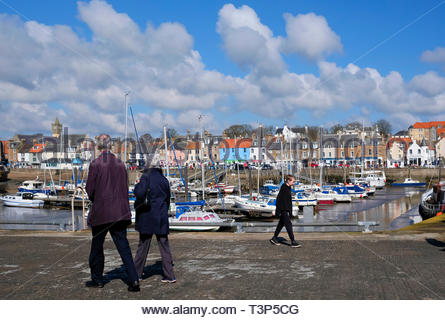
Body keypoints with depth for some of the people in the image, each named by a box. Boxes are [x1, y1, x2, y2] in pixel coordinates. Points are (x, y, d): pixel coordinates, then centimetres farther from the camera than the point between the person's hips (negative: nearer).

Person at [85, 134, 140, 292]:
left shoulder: (95, 164, -9)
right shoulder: (120, 163, 4)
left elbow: (90, 189, -7)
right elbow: (125, 188, 8)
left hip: (100, 213, -3)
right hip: (119, 213, 3)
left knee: (97, 247, 13)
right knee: (124, 247, 4)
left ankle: (97, 279, 23)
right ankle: (133, 280, -5)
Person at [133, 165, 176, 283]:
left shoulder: (146, 177, -9)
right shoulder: (164, 180, 7)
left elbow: (140, 193, -23)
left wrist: (137, 186, -2)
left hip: (147, 216, -3)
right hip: (161, 218, 3)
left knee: (143, 246, 8)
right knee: (164, 246, 6)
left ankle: (137, 273, 18)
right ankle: (169, 276, 4)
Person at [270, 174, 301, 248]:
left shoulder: (288, 188, 13)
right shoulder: (284, 188, -17)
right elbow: (279, 200, -19)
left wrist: (290, 211, 24)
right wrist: (278, 211, -20)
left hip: (287, 210, 10)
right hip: (283, 211, -10)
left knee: (281, 224, 16)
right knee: (288, 225, -10)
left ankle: (274, 238, 27)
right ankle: (293, 241, -9)